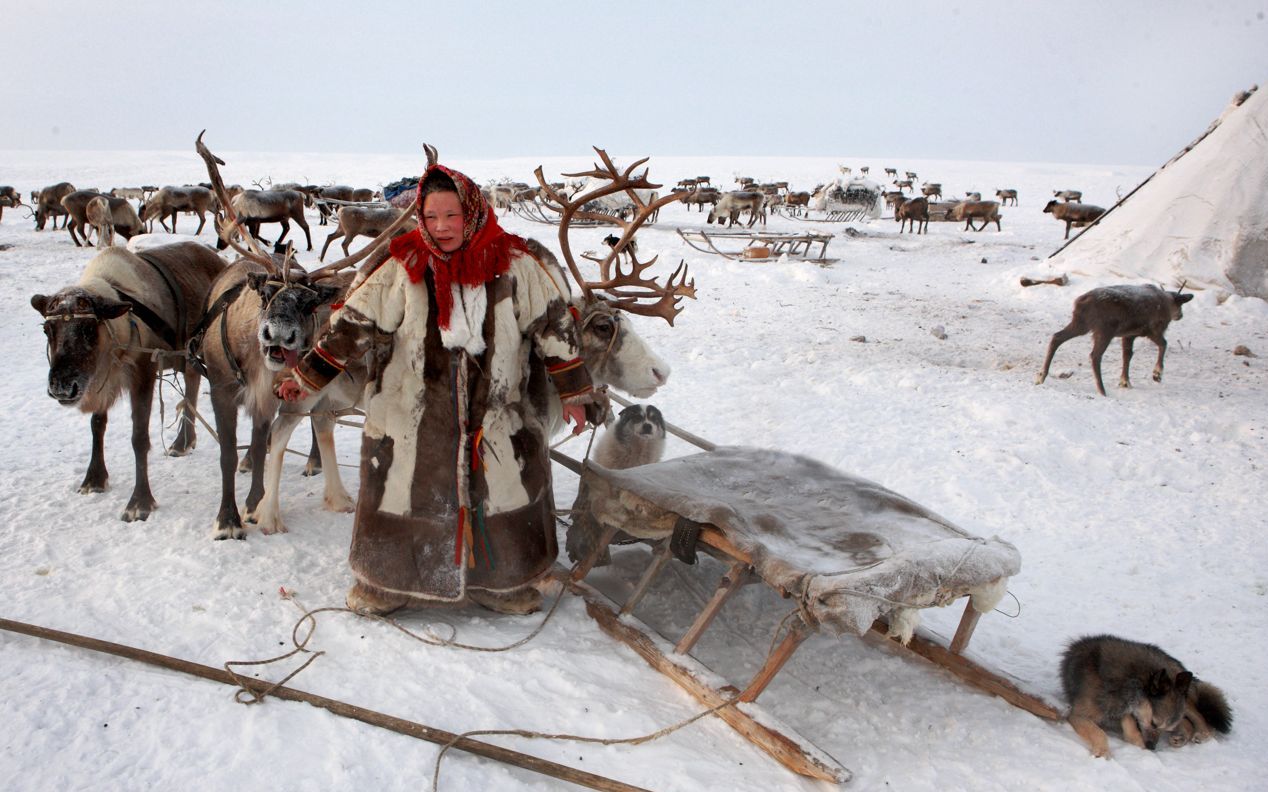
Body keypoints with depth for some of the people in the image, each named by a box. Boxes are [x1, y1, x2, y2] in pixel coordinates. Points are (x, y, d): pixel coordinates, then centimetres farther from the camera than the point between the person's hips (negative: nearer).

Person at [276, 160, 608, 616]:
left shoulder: (518, 265, -8)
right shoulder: (402, 267, -6)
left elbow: (554, 327, -2)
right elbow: (353, 325, -2)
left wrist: (575, 393, -1)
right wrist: (307, 378, -1)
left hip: (498, 415, 0)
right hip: (413, 419, 0)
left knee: (499, 493, 11)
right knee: (404, 492, 11)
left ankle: (504, 583, 32)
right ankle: (387, 582, 33)